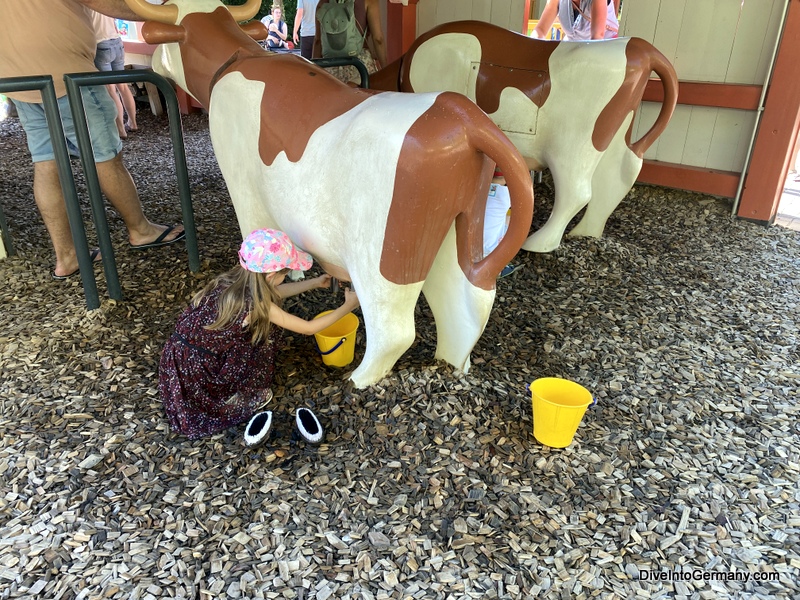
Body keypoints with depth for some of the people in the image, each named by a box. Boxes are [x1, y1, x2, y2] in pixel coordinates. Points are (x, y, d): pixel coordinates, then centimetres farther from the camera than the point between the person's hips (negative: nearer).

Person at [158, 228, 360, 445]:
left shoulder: (233, 279, -2)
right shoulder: (257, 305, -22)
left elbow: (274, 293, 20)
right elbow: (309, 328, -8)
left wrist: (315, 282, 27)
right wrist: (348, 306, 3)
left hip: (180, 360, 7)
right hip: (198, 374, -7)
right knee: (267, 331, -1)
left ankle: (238, 394, 16)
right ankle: (244, 401, 7)